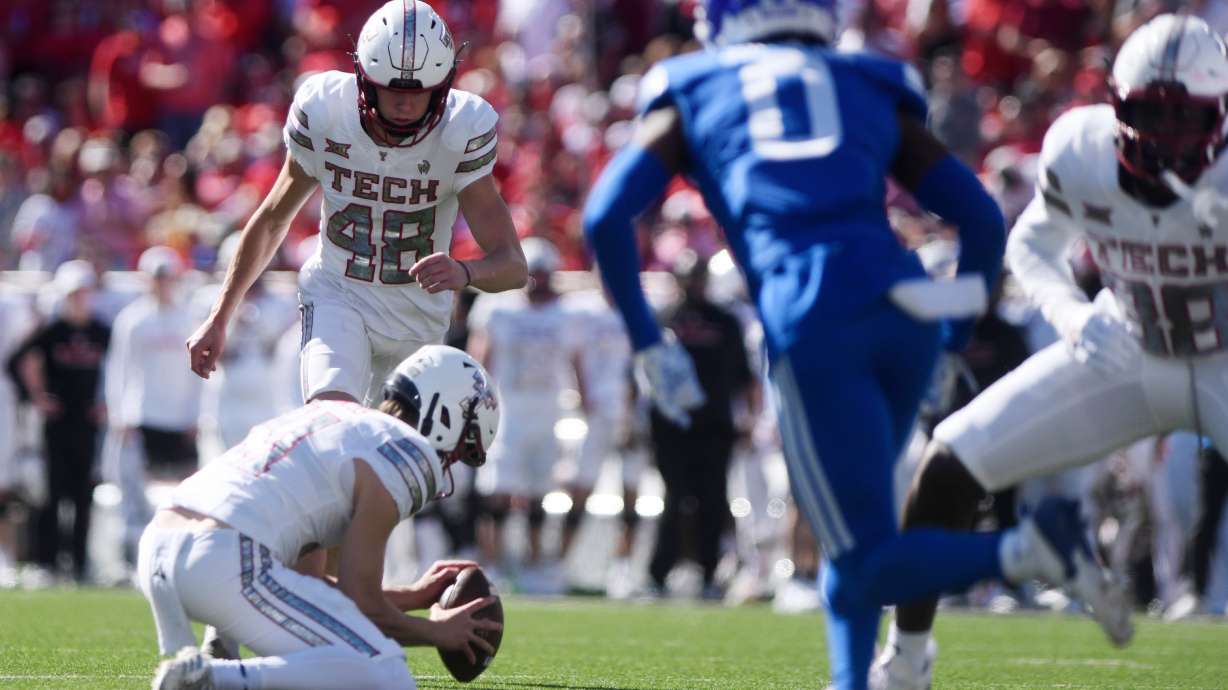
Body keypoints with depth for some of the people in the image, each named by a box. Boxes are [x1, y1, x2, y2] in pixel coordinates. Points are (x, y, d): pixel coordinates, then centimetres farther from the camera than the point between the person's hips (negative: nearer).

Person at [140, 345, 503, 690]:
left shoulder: (326, 416, 30)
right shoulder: (404, 454, 2)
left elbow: (305, 583, 33)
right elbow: (361, 604, 1)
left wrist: (411, 596, 39)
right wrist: (438, 631, 19)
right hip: (222, 562, -10)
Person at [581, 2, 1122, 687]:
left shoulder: (693, 96, 22)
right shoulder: (875, 91, 25)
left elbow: (606, 218, 10)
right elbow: (982, 219, 16)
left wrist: (648, 342, 18)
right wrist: (950, 341, 26)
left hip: (809, 322, -3)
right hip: (904, 307, 3)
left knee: (868, 564, -4)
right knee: (852, 533, 22)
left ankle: (1023, 549, -28)